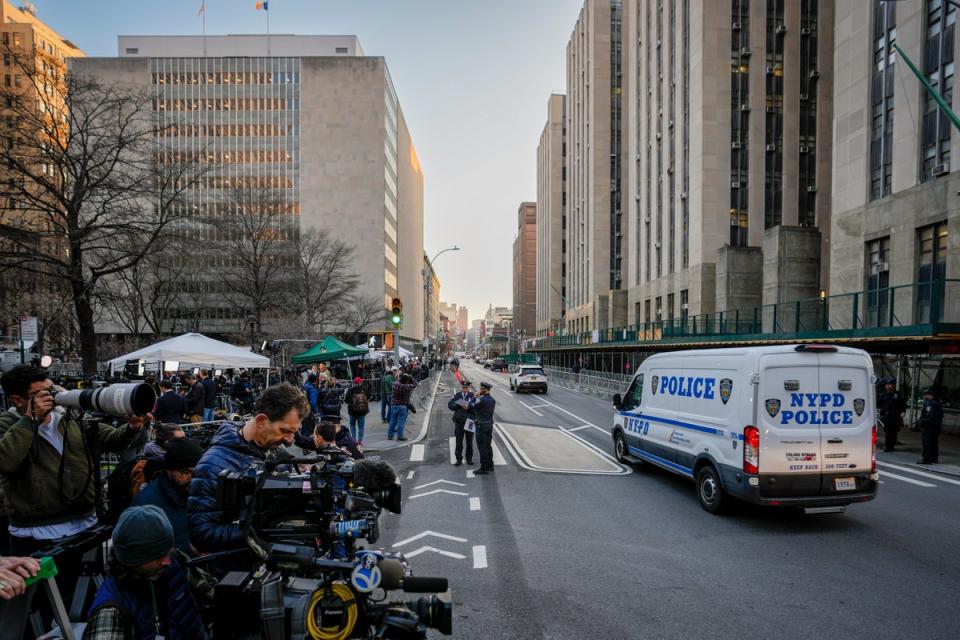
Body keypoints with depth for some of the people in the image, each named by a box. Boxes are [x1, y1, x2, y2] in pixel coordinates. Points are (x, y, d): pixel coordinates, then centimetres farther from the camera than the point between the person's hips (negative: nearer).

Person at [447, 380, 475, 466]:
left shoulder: (472, 396, 2)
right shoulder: (457, 395, 8)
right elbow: (450, 405, 1)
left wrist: (469, 407, -23)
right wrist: (458, 405, -15)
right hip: (459, 421, 1)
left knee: (469, 441, 7)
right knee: (458, 441, 3)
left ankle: (469, 458, 18)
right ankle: (459, 459, 10)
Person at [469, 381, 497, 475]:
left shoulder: (482, 400, -20)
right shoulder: (492, 400, 7)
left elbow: (471, 406, -13)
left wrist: (476, 397, -5)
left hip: (481, 426, -8)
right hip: (490, 424, 8)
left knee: (482, 447, -2)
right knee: (488, 446, 16)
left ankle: (484, 468, 2)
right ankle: (490, 466, 22)